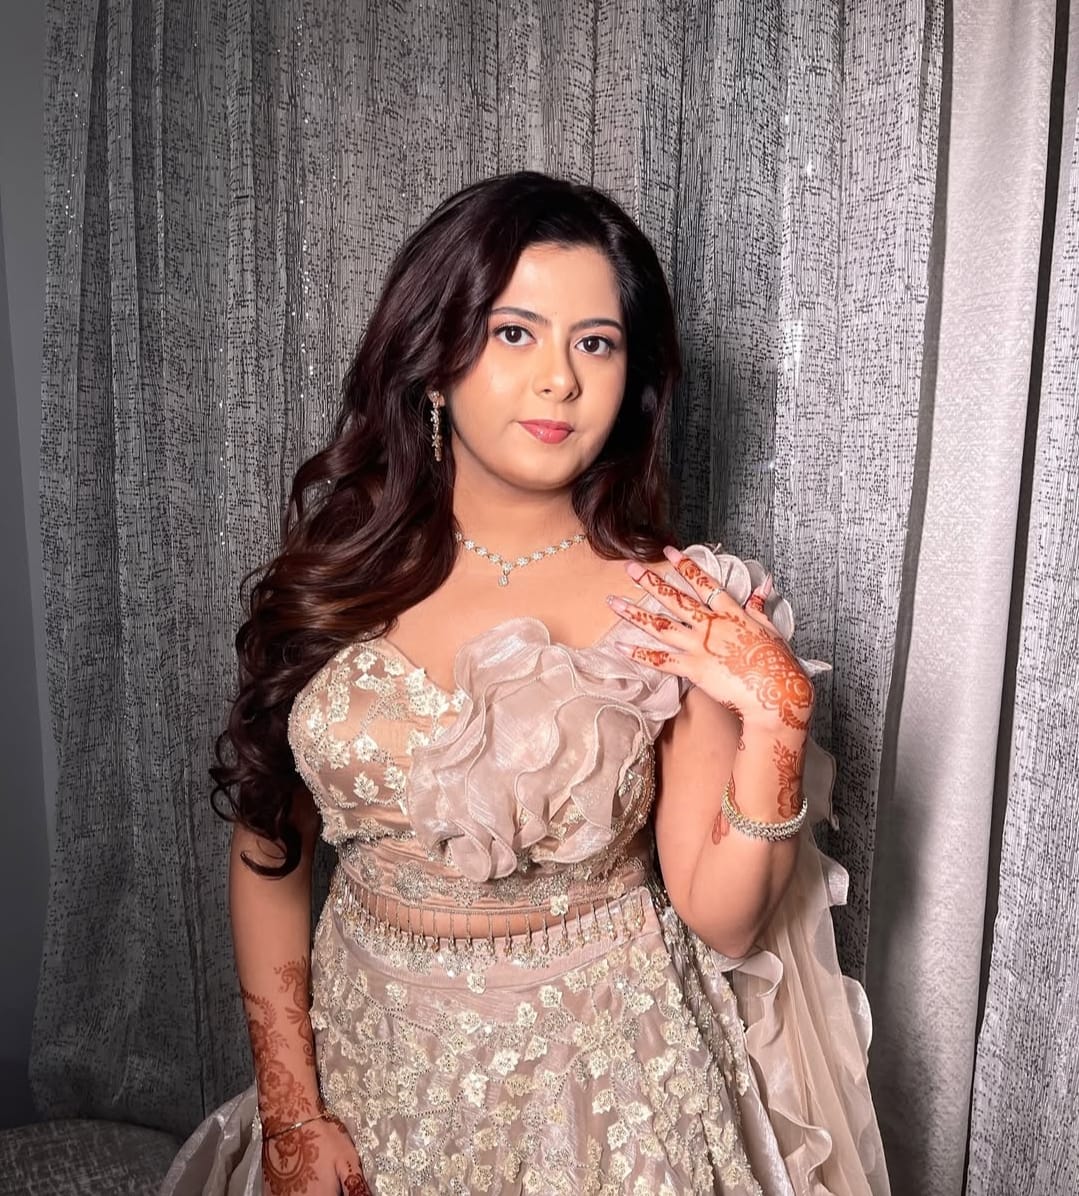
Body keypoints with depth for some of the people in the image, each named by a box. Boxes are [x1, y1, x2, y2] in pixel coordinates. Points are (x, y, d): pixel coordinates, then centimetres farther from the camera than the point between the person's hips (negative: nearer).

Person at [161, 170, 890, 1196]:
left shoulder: (677, 610, -15)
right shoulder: (337, 575, -10)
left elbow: (721, 920, -12)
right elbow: (267, 853, -3)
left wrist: (775, 721, -25)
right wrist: (290, 1109, -4)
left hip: (600, 1075, -1)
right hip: (366, 1057, 2)